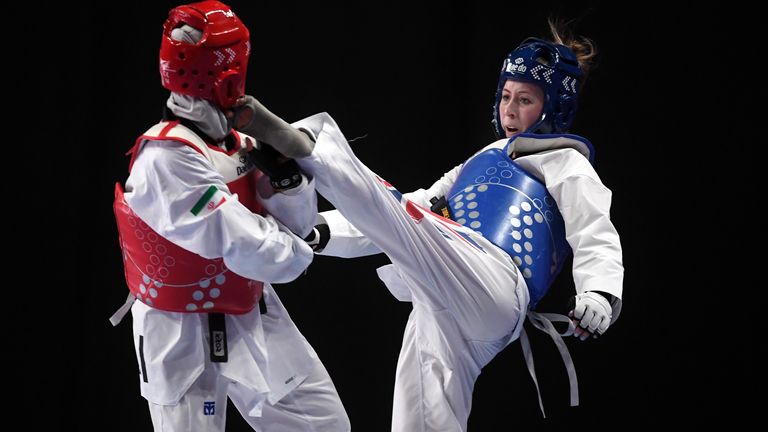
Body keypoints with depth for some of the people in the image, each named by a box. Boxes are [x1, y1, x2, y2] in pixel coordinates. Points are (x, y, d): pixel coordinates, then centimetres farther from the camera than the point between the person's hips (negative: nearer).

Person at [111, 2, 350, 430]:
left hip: (254, 316, 8)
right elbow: (244, 245, -29)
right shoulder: (166, 158, -26)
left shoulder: (239, 143, -1)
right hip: (187, 333, -8)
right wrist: (300, 249, -10)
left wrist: (282, 170, -20)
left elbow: (297, 224, 0)